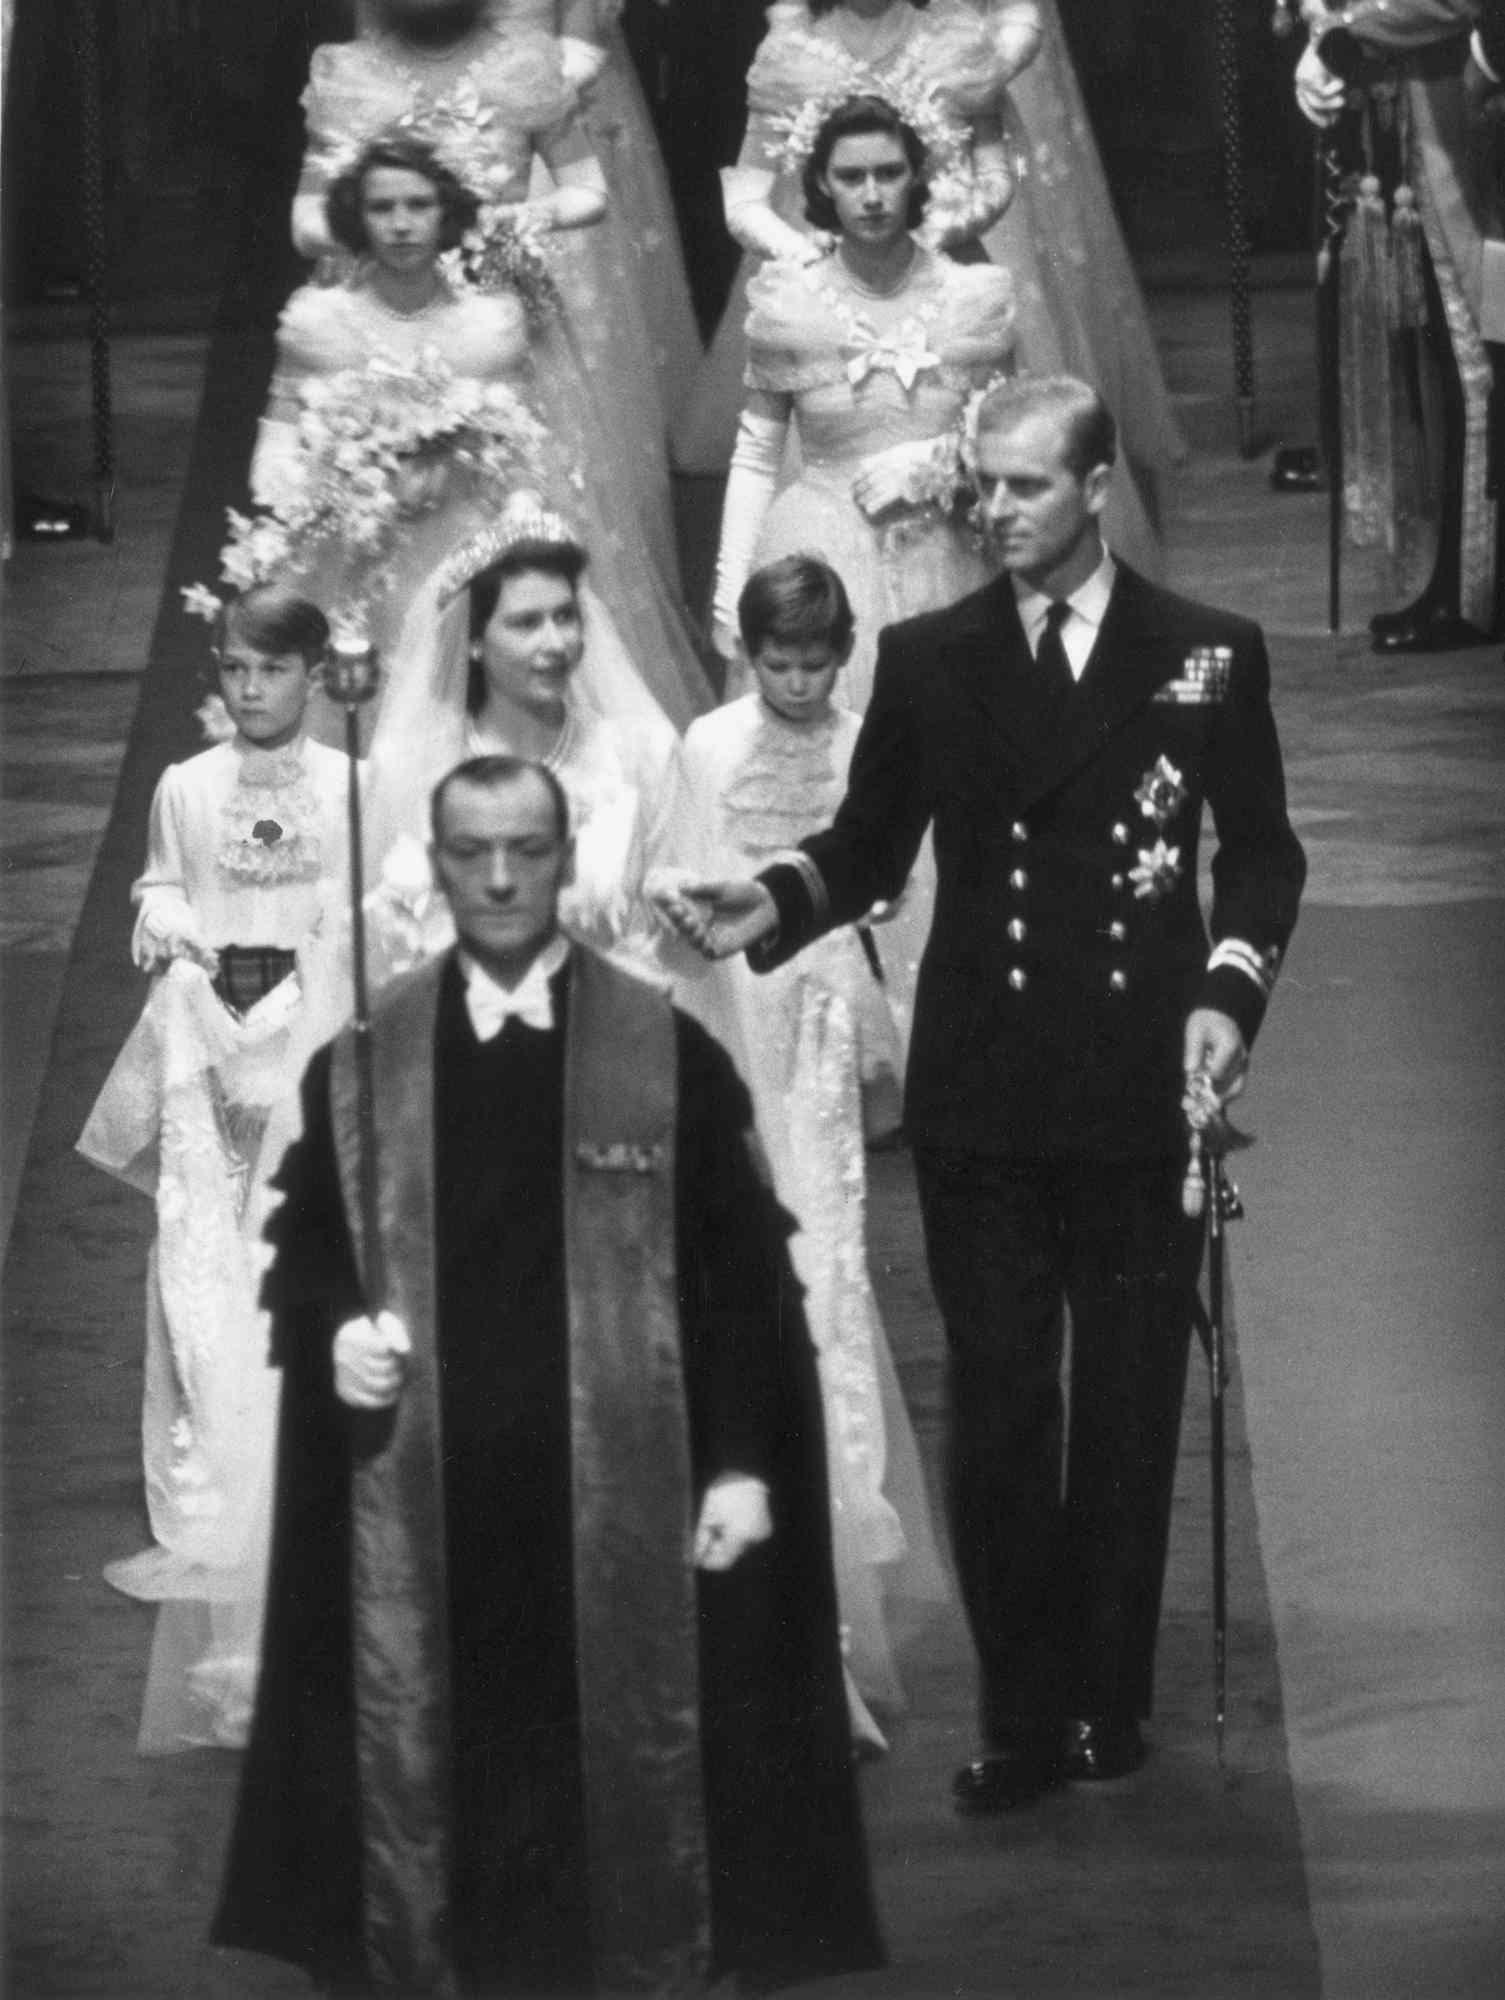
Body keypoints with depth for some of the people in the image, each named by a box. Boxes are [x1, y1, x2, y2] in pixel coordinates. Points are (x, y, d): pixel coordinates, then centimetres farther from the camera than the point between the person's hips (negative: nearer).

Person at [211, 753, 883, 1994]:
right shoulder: (361, 1065, 6)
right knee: (436, 1765, 3)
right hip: (425, 1507, 1)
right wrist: (333, 1335, -8)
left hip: (618, 1497, -1)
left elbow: (743, 1277, 1)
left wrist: (742, 1463, -5)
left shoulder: (667, 1056, 1)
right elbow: (303, 1251, 13)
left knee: (624, 1767, 1)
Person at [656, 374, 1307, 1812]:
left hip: (1142, 1094, -1)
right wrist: (775, 905, -9)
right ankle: (1022, 1717, 7)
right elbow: (872, 841, 9)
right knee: (997, 1407, 1)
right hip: (982, 1096, 1)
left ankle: (1109, 1703, 17)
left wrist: (1230, 989, -9)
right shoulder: (928, 661, 6)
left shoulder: (1205, 657, 2)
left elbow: (1261, 848, 6)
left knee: (1128, 1406, 6)